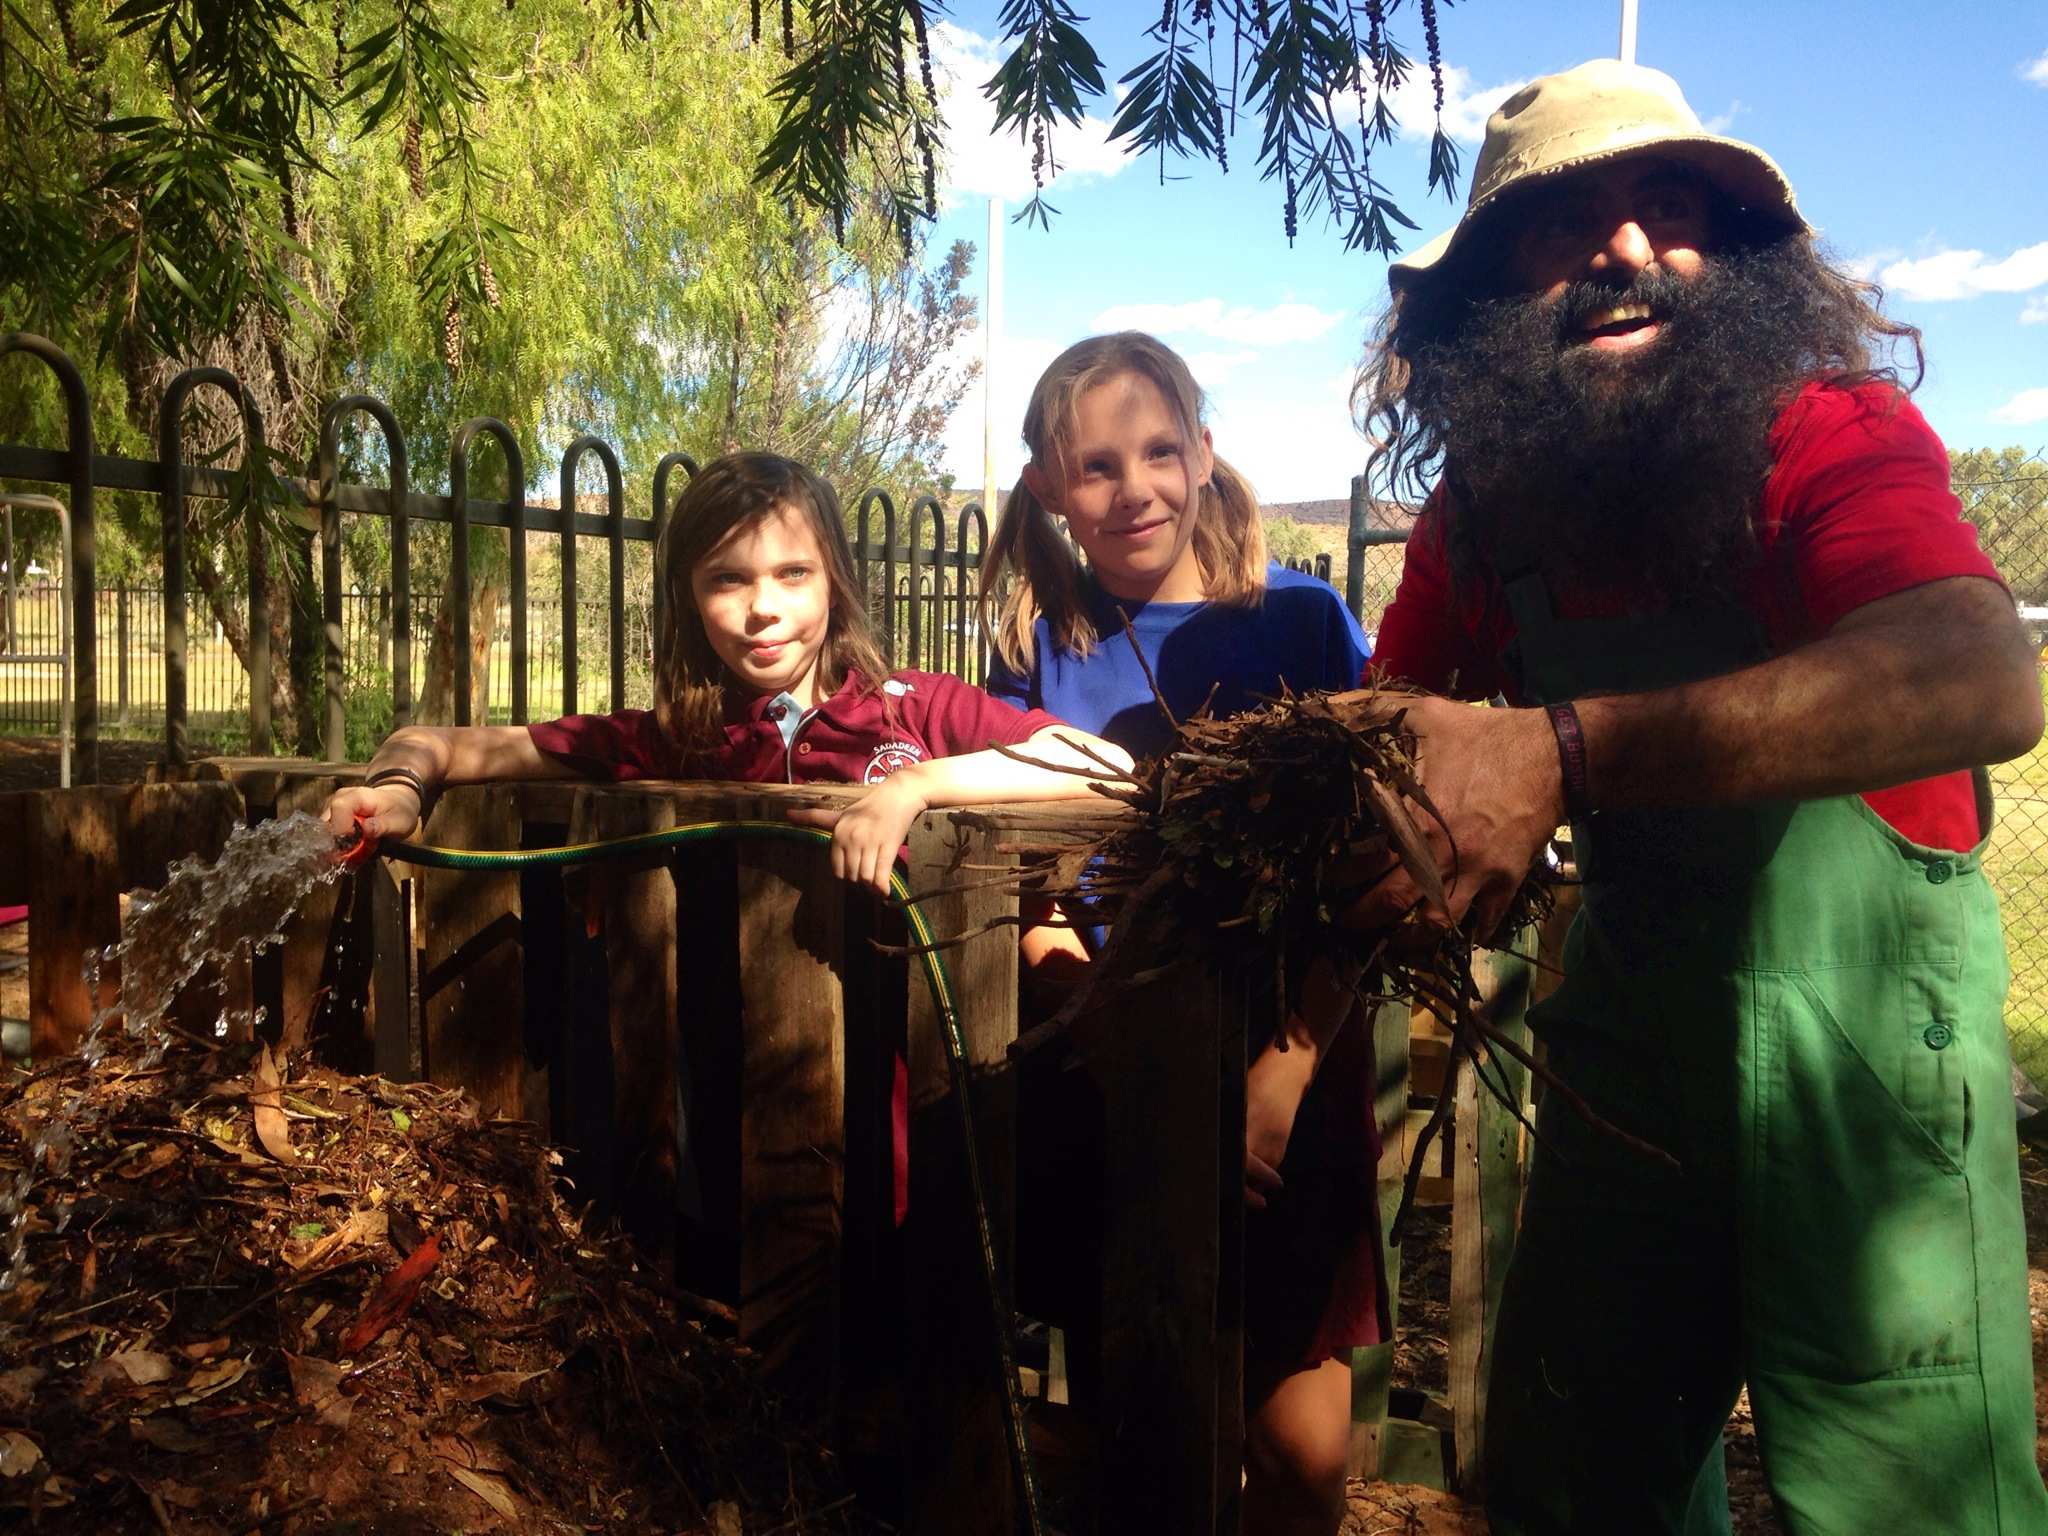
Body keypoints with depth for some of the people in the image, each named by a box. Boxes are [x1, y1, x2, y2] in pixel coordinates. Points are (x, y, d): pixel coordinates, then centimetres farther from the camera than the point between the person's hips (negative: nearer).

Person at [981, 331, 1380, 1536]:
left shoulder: (1302, 620, -4)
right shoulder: (1043, 645, 4)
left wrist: (1289, 1065, -15)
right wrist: (1052, 951, -10)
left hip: (1288, 1063, -2)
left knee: (1300, 1437, -2)